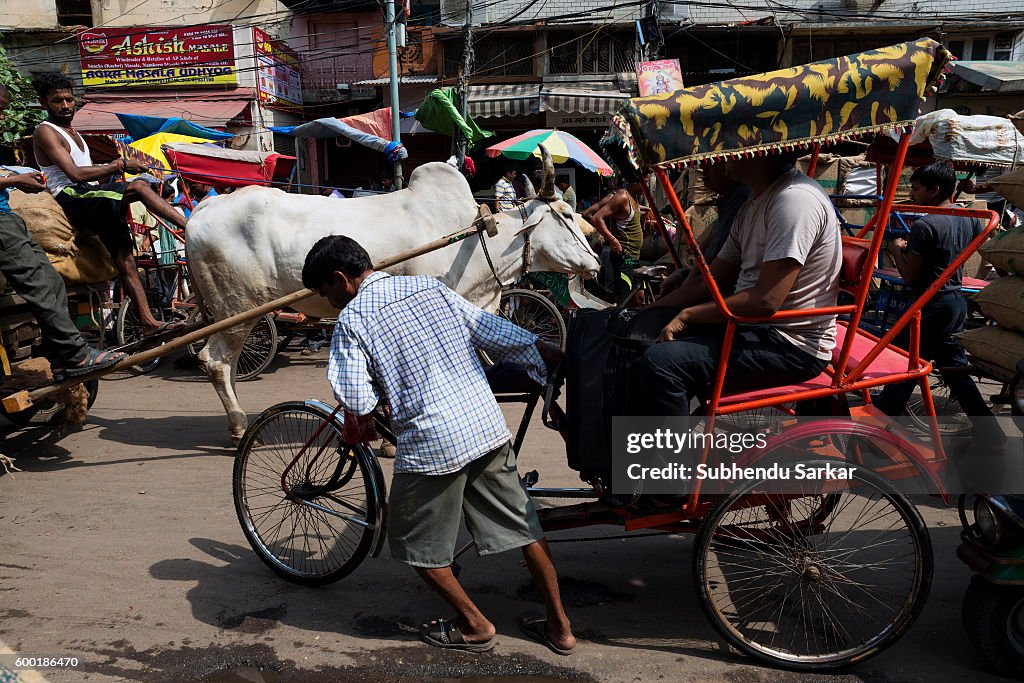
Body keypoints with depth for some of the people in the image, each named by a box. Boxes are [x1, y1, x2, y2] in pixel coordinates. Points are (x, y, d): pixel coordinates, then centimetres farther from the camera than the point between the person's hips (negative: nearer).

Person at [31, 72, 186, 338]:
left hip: (92, 197, 8)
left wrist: (116, 167, 8)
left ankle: (149, 323, -6)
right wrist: (120, 165, -12)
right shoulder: (45, 132, -2)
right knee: (138, 187, -28)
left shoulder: (72, 132, 28)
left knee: (125, 260, -3)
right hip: (71, 199, -8)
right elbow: (75, 174, -16)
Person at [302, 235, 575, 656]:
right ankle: (559, 626, 27)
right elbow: (500, 335, 11)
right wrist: (561, 360, 18)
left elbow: (357, 402, -10)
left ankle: (474, 626, 26)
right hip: (488, 426, 6)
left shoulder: (351, 319, -4)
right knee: (521, 526, 17)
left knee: (417, 545, 16)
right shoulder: (430, 286, 11)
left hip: (433, 443, -6)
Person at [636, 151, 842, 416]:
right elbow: (712, 280, 16)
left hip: (794, 346, -10)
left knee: (661, 362, -25)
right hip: (754, 328, 10)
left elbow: (766, 300, -25)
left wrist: (687, 315, -16)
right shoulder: (753, 205, 14)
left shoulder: (796, 200, -18)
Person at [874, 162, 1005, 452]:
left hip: (932, 305, -8)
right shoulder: (967, 219, 6)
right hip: (957, 301, 9)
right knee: (955, 368, 17)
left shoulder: (924, 226, -18)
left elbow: (910, 278, -15)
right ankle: (989, 432, 22)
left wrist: (897, 250, 2)